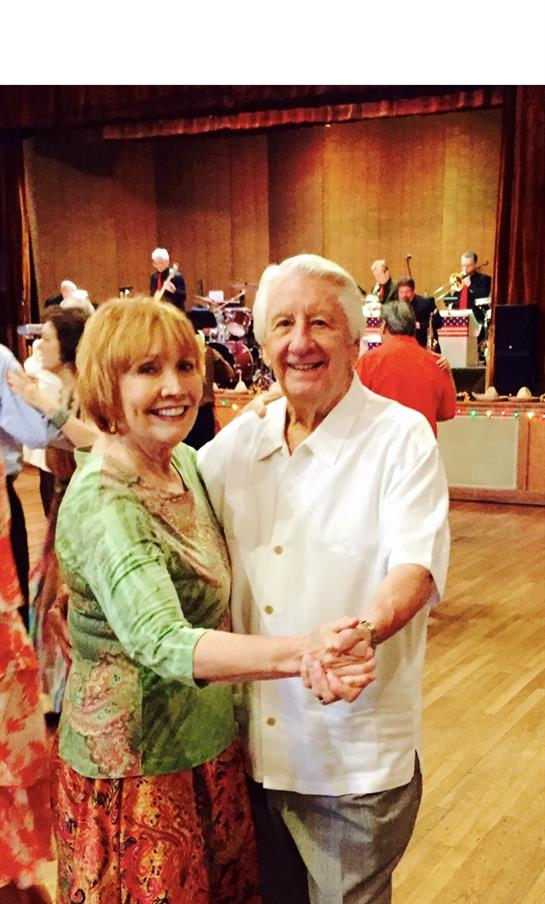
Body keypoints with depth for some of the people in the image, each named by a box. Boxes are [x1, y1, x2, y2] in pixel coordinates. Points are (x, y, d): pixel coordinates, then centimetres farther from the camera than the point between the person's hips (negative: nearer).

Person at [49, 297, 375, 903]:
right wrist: (299, 653, -54)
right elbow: (162, 642, -40)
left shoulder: (184, 462, 0)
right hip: (135, 764, -8)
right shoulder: (101, 505, -26)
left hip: (209, 739, 8)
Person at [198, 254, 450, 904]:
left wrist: (358, 634, -43)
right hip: (251, 745, 5)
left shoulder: (401, 437, -12)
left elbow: (417, 566, -22)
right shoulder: (241, 440, 4)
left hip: (354, 760, -5)